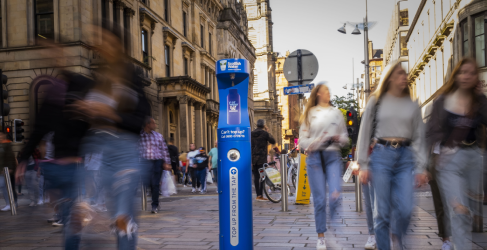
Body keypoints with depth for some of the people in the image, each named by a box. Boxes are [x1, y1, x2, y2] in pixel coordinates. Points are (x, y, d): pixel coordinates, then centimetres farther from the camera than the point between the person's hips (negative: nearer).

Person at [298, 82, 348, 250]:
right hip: (314, 157, -1)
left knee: (335, 195, -15)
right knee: (319, 199, -1)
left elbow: (345, 138, 16)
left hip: (333, 156, 1)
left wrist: (338, 138, -6)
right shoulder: (309, 114, 10)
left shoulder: (336, 113, 14)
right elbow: (302, 141, 4)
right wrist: (317, 141, -12)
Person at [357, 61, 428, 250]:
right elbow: (364, 134, 4)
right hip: (381, 155, -2)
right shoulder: (376, 102, 5)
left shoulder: (412, 106, 11)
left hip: (405, 157, 2)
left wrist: (421, 168, 4)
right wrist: (363, 165, -2)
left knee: (405, 210, -4)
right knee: (382, 211, -1)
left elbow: (419, 137, 10)